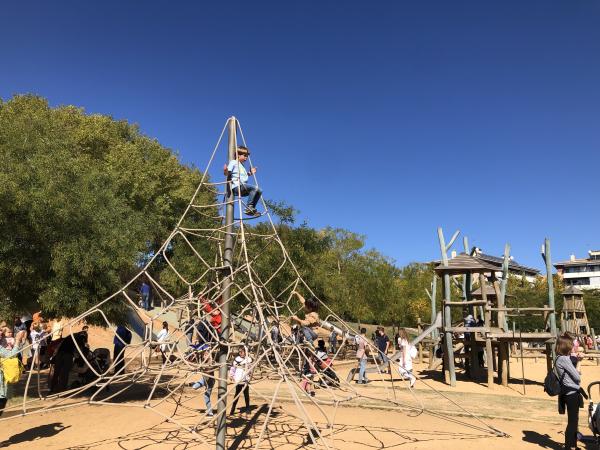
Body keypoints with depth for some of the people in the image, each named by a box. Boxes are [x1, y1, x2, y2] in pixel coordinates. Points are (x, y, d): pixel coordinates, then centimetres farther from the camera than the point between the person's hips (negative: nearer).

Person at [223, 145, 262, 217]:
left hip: (243, 187, 9)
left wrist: (250, 173, 35)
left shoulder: (242, 165, 26)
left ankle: (252, 209, -2)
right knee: (254, 188, -27)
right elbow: (226, 173, -9)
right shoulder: (233, 162, 1)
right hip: (236, 187, -9)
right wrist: (225, 170, -31)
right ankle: (248, 208, -25)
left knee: (259, 191, -1)